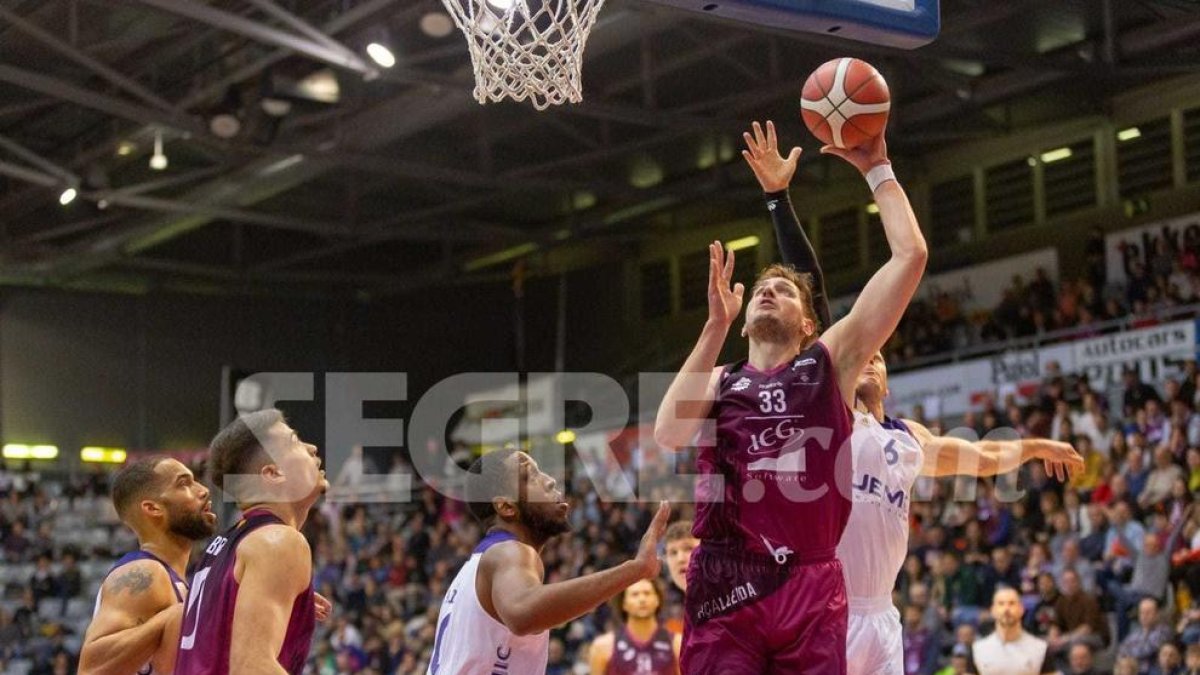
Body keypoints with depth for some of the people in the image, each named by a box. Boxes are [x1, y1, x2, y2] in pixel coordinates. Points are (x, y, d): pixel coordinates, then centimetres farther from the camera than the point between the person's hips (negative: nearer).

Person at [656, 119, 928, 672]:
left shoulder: (831, 360, 14)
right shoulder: (717, 380, 19)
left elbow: (910, 255, 7)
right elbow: (668, 434, -6)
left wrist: (876, 169, 12)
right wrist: (716, 326, -2)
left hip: (809, 583, -1)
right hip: (723, 583, 1)